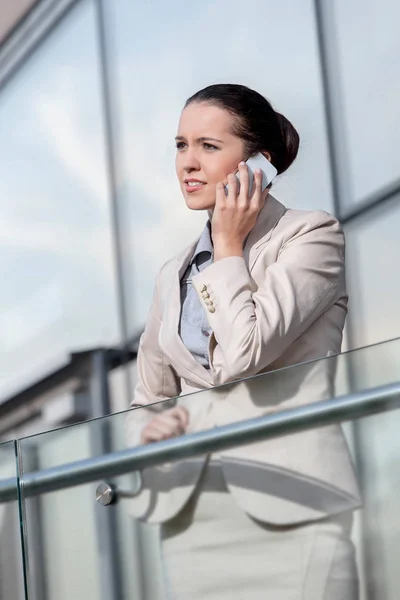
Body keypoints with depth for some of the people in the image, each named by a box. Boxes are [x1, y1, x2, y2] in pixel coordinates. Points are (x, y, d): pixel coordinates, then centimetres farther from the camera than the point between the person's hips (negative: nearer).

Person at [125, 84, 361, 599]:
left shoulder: (312, 235, -1)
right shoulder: (174, 275, 18)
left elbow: (243, 353, -15)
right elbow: (147, 401, 24)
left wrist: (229, 247, -2)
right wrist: (151, 430, 0)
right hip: (190, 515, 6)